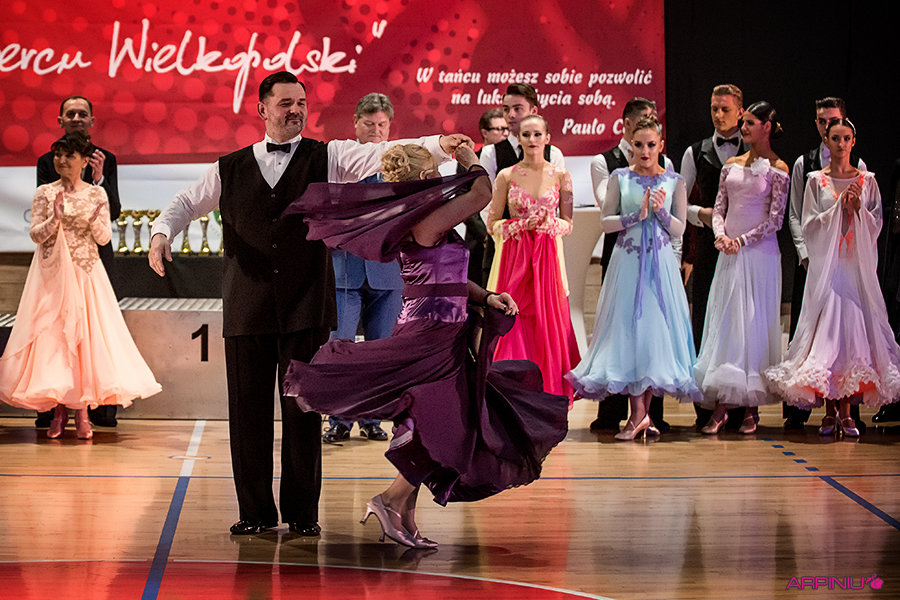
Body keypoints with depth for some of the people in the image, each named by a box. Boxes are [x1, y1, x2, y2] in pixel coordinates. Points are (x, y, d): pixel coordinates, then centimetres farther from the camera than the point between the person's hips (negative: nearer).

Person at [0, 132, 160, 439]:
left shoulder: (96, 194, 4)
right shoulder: (45, 193, 4)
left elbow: (104, 238, 1)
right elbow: (36, 235, -1)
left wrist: (94, 218, -18)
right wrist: (55, 218, -18)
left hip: (86, 275, 0)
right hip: (51, 275, 0)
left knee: (86, 335, -4)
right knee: (52, 335, -2)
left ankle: (82, 413, 2)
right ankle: (58, 411, 8)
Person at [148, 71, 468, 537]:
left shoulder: (327, 158, 8)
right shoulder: (230, 169, 14)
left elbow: (382, 153, -4)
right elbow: (187, 203, 22)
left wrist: (438, 145, -19)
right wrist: (163, 232, 1)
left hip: (306, 306, -1)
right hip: (246, 306, 2)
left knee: (303, 410, 0)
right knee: (248, 409, 2)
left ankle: (303, 512, 9)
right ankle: (255, 512, 12)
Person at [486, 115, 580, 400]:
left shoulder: (560, 176, 5)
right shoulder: (506, 176, 3)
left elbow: (568, 224, 9)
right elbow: (492, 224, 5)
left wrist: (549, 223, -12)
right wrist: (523, 224, -10)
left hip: (548, 259, 1)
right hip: (515, 258, -1)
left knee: (548, 325, -2)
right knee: (515, 326, -4)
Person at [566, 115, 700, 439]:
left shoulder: (674, 181, 5)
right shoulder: (619, 178, 4)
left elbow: (679, 228, 4)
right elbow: (606, 222, 1)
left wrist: (661, 211, -14)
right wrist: (637, 215, -13)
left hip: (659, 263, 0)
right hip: (627, 263, 0)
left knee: (655, 329, -2)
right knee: (629, 329, -6)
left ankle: (643, 411, 6)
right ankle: (639, 412, -4)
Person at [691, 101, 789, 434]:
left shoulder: (778, 169, -2)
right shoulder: (731, 165, 12)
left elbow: (775, 219, -7)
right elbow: (719, 208, 11)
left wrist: (742, 240, -13)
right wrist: (720, 235, -8)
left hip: (759, 253, -5)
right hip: (729, 254, 5)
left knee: (755, 325, -3)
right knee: (723, 323, 0)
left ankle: (751, 408, 2)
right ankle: (720, 407, -1)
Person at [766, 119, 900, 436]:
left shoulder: (867, 181, 9)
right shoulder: (816, 180, 6)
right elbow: (810, 225, 0)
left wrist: (858, 208, -11)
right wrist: (839, 207, -11)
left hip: (858, 264, 1)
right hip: (826, 264, -1)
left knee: (854, 327, -5)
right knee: (826, 327, -8)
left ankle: (846, 411, 0)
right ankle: (830, 410, -1)